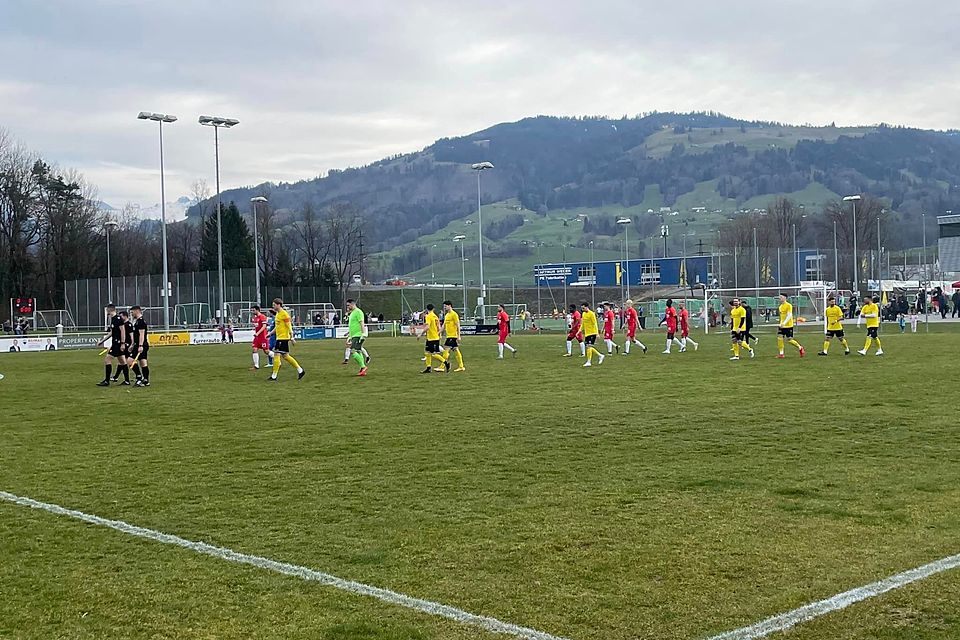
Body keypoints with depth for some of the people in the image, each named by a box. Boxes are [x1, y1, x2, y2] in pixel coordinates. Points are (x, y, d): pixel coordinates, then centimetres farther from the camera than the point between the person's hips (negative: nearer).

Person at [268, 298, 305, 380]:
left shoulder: (284, 314, -12)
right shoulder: (278, 314, 16)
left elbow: (289, 326, -15)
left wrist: (292, 337, -18)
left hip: (283, 338, -10)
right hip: (279, 338, 10)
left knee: (276, 355, -9)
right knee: (285, 356, 11)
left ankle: (274, 376, -5)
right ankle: (300, 370, 17)